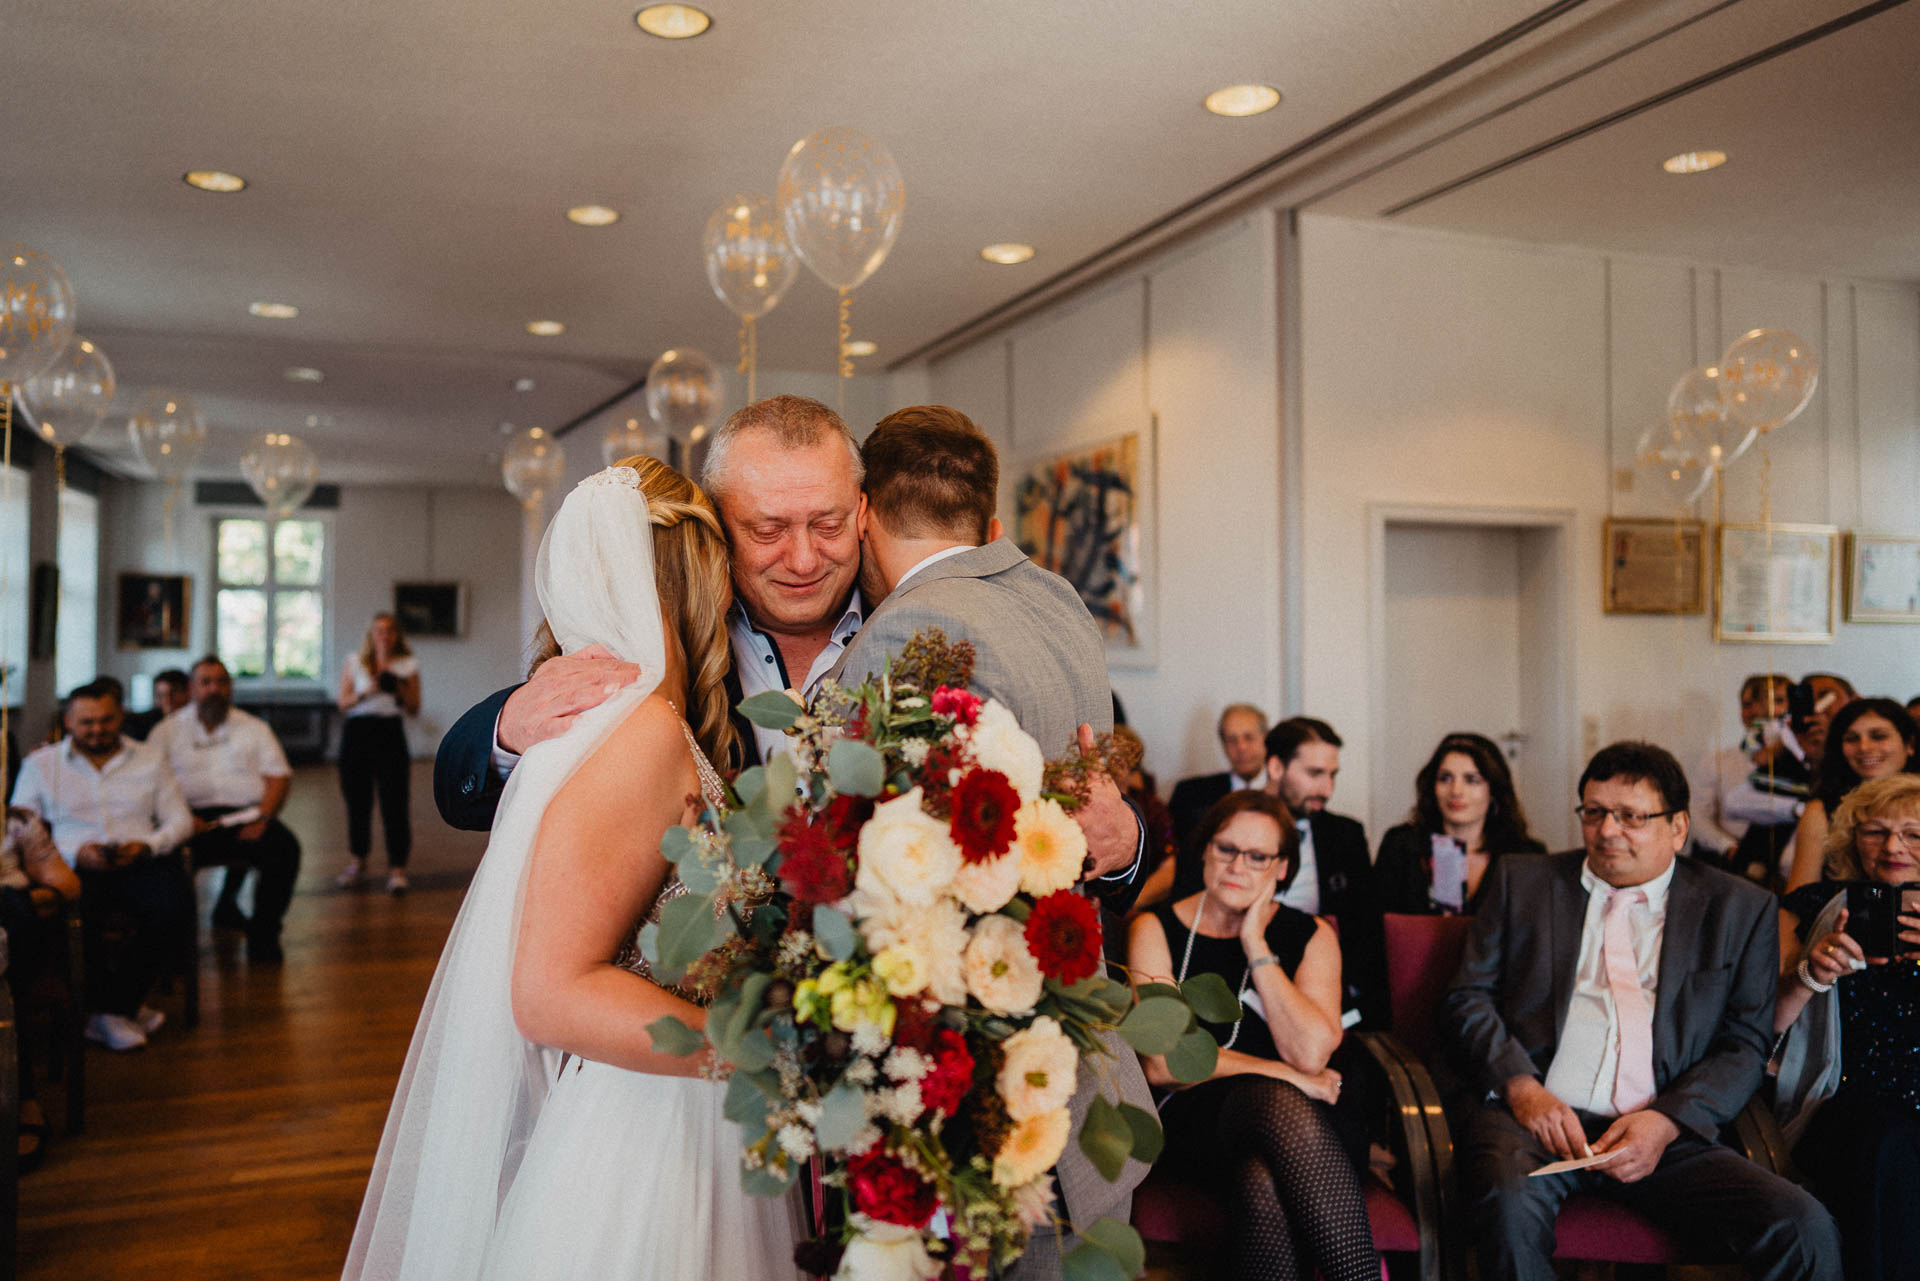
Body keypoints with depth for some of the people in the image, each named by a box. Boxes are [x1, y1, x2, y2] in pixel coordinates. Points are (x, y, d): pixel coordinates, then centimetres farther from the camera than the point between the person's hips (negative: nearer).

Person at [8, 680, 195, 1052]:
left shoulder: (149, 759, 17)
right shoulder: (40, 764, 13)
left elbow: (180, 820, 13)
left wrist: (147, 846, -9)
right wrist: (76, 853, -14)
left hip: (140, 863, 1)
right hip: (76, 865, -1)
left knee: (176, 908, -30)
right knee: (78, 914, -36)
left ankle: (111, 1006, -12)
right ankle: (122, 1007, -15)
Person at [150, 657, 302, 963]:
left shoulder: (255, 728, 20)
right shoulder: (167, 731, 16)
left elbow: (279, 777, 10)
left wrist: (262, 817, -8)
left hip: (245, 817, 1)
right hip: (193, 818, -1)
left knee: (285, 847, -29)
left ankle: (264, 934, -13)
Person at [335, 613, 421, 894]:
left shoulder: (408, 666, 9)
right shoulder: (355, 663, 11)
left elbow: (415, 709, 7)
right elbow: (343, 702, 5)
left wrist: (400, 691, -10)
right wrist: (366, 692, -11)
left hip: (390, 733, -2)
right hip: (357, 731, 2)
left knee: (394, 801, -9)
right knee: (357, 800, 7)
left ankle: (397, 868, -8)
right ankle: (357, 860, 25)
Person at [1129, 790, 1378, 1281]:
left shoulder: (1311, 936, 11)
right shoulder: (1156, 929, 7)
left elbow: (1311, 1054, -8)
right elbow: (1162, 1064, -5)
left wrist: (1256, 946, -5)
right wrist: (1283, 1074, -7)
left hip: (1293, 1124, 1)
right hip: (1194, 1119, -1)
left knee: (1264, 1180, -36)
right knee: (1277, 1100, -36)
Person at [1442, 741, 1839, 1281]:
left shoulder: (1739, 908, 14)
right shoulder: (1521, 881, 15)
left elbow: (1746, 1044, 9)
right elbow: (1467, 998, 10)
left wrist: (1666, 1121, -9)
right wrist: (1521, 1087, -8)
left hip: (1669, 1131, 1)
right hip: (1533, 1114, -1)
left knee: (1804, 1229, -23)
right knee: (1511, 1206, -33)